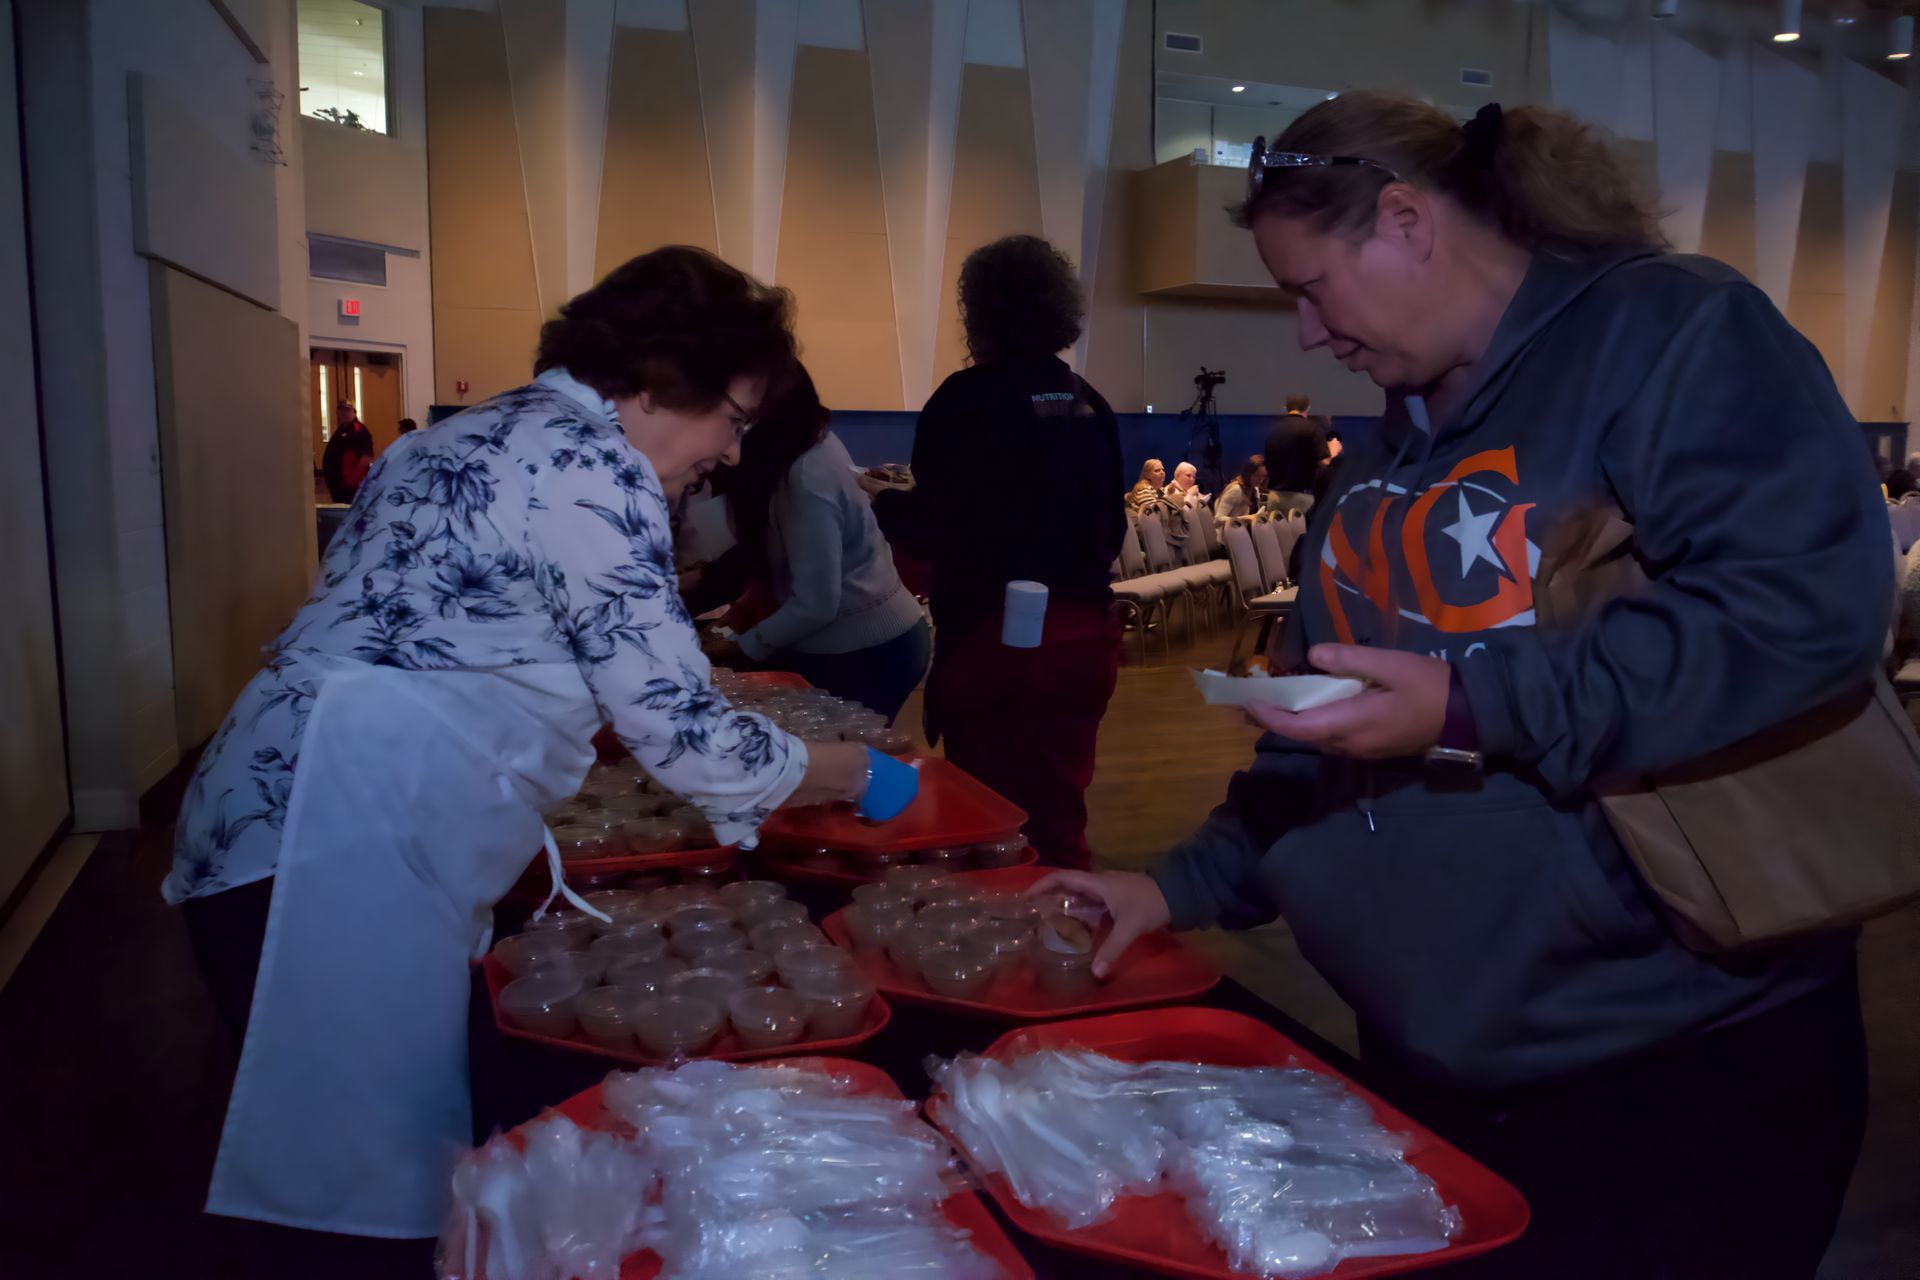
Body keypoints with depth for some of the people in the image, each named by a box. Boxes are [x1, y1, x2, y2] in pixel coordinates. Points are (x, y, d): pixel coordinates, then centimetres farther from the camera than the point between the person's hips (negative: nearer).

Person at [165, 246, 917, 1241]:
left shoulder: (499, 431, 18)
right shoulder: (591, 460, -12)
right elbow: (676, 727, -14)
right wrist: (854, 774, 2)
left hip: (298, 826, 10)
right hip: (339, 854, -10)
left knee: (405, 1145, 18)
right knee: (383, 1174, 1)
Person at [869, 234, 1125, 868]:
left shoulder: (969, 397, -10)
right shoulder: (1089, 403, 7)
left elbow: (936, 530, -13)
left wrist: (881, 499, 7)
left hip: (994, 636, -6)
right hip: (1082, 633, 6)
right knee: (1058, 812, 16)